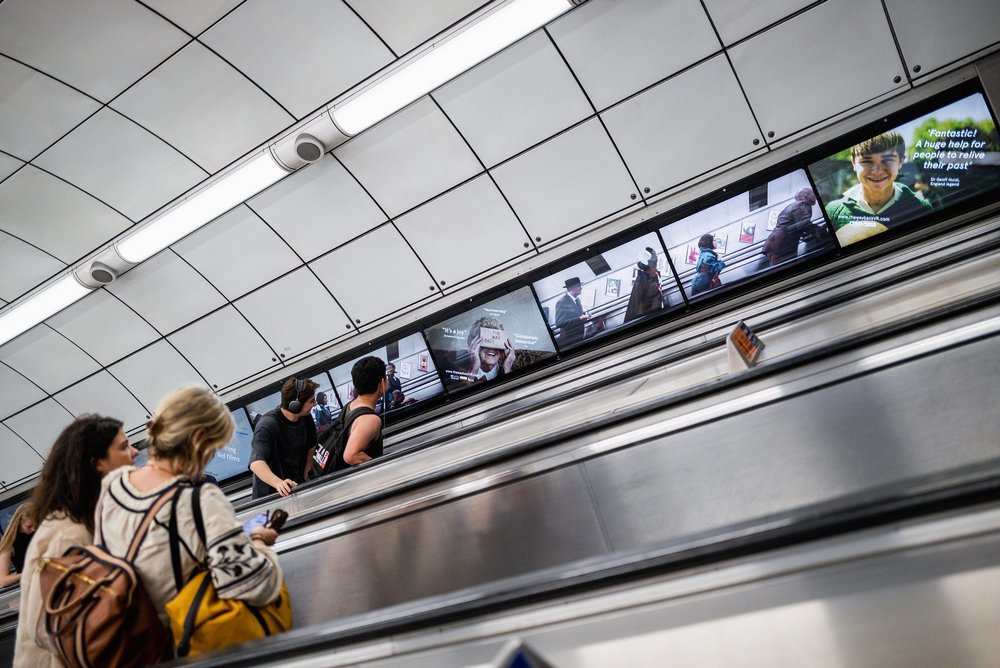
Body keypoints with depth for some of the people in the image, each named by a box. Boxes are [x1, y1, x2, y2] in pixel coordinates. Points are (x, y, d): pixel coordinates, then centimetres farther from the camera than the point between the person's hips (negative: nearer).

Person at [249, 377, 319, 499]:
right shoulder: (267, 425, -29)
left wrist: (306, 473, 1)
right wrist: (279, 483, -54)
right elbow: (256, 463, -40)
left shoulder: (305, 418, -8)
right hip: (271, 492, -6)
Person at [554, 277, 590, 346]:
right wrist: (579, 319, -33)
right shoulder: (562, 302, -20)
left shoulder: (577, 299, 6)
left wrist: (585, 314, -1)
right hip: (568, 340, -8)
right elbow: (559, 323, -27)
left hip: (580, 337, 8)